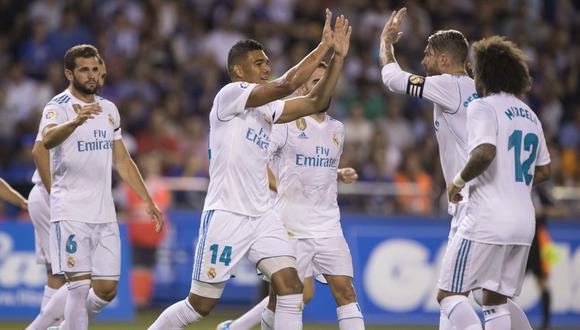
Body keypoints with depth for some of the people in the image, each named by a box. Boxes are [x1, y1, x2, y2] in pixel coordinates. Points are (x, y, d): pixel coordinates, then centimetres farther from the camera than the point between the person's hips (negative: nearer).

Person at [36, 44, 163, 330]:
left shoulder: (108, 109, 14)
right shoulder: (58, 107, -8)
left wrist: (148, 202, 18)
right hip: (71, 212, -6)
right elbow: (47, 139, -32)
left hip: (104, 213, 6)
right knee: (80, 285, -12)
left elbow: (122, 161, 21)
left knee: (107, 288, 4)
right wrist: (75, 121, -52)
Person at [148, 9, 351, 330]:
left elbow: (315, 101, 10)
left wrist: (338, 56, 2)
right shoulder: (229, 95, -8)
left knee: (291, 286, -10)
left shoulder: (267, 108, 15)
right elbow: (287, 84, -19)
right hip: (225, 215, -7)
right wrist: (322, 47, -14)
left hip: (261, 216, 7)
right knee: (200, 304, -1)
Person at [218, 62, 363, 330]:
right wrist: (279, 188, -14)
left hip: (328, 225, 6)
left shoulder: (337, 129, 14)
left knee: (345, 288, -6)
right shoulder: (287, 121, -6)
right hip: (293, 224, -6)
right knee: (302, 293, -7)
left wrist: (342, 175, 8)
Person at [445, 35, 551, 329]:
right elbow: (544, 171, 22)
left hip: (486, 221, -8)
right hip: (524, 222, 8)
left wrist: (458, 181, -9)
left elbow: (485, 153, -23)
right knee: (496, 301, 12)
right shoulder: (530, 115, 17)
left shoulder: (483, 107, -7)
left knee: (450, 294, -4)